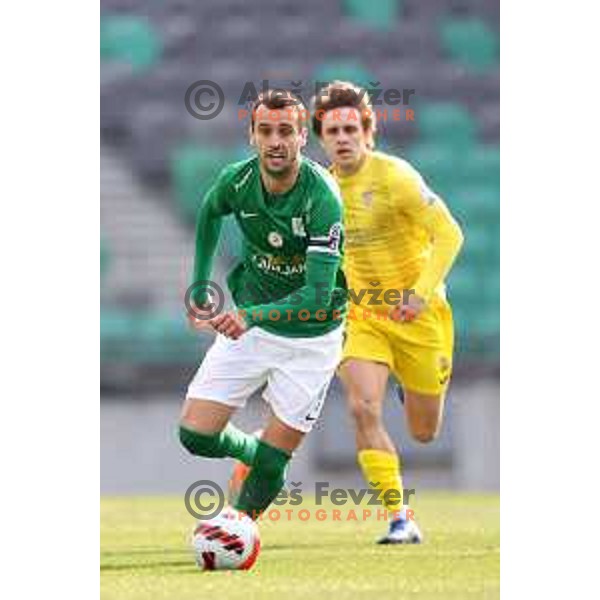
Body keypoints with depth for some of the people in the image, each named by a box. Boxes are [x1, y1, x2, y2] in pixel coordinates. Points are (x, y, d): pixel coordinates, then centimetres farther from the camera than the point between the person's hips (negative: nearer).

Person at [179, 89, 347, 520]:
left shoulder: (322, 196, -26)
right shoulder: (237, 181, -12)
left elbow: (318, 295, -32)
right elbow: (209, 213, 15)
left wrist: (252, 316, -45)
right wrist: (201, 286, 15)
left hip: (310, 337, -4)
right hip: (248, 326, 4)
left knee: (270, 464, -3)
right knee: (195, 436, -3)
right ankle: (249, 450, 28)